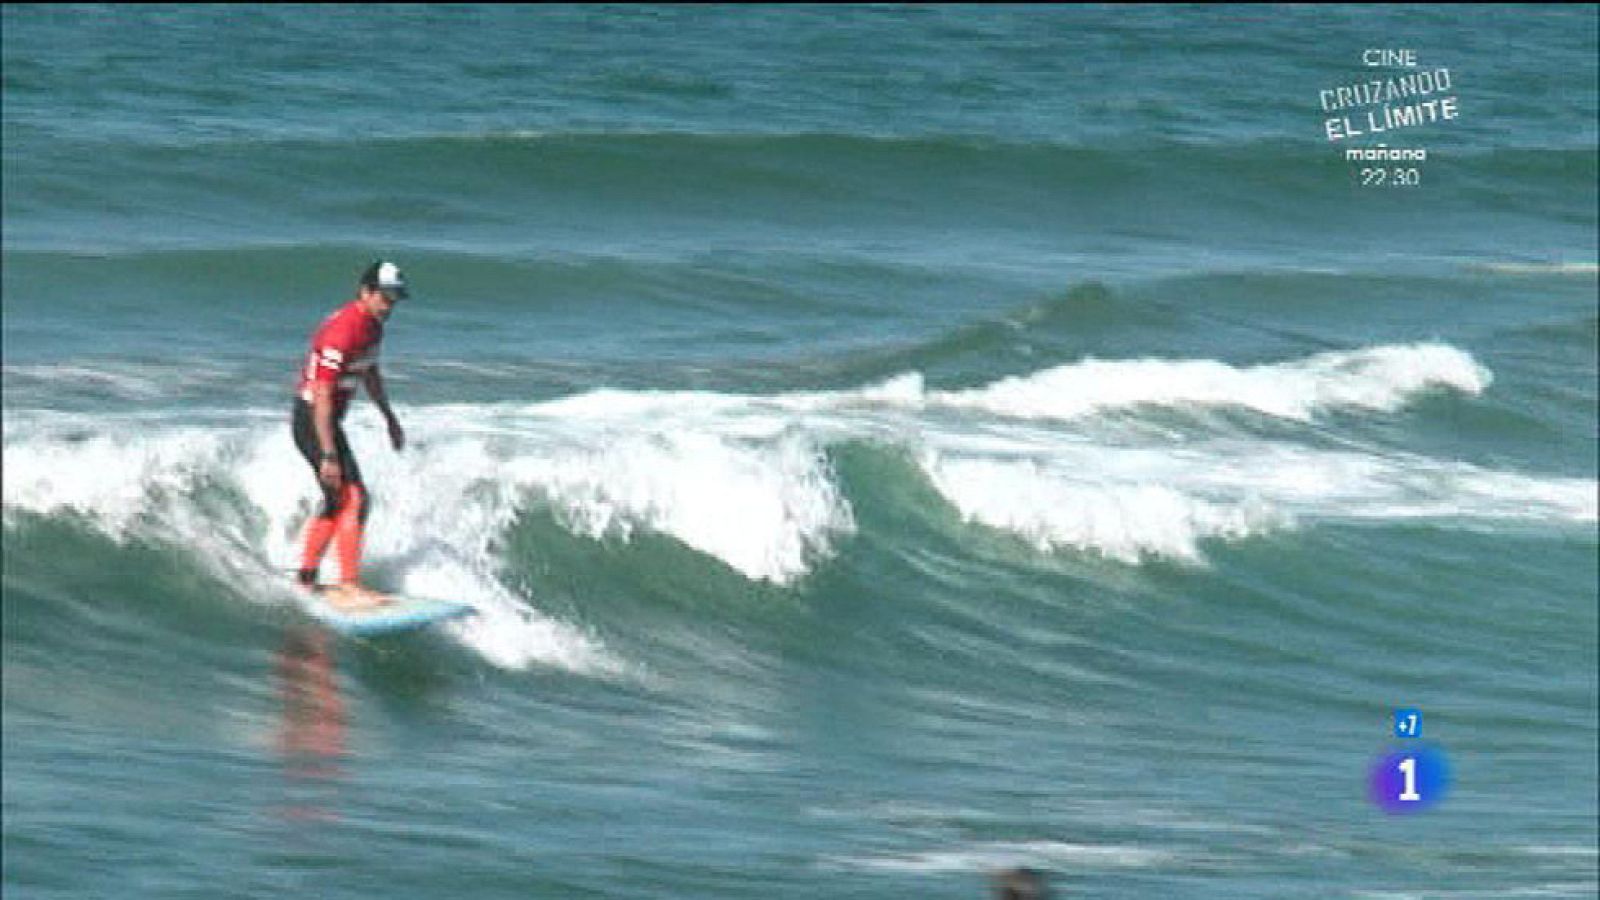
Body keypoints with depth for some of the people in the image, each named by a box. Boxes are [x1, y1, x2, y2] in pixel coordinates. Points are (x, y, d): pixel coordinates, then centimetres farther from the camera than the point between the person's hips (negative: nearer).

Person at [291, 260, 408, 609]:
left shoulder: (372, 325, 4)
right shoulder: (341, 334, -26)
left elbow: (370, 373, 23)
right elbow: (323, 397, -28)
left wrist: (389, 417, 28)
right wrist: (329, 456, -29)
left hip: (329, 420, 10)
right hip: (312, 420, -10)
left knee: (336, 502, 18)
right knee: (354, 498, -15)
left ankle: (305, 580, 28)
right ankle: (349, 587, -17)